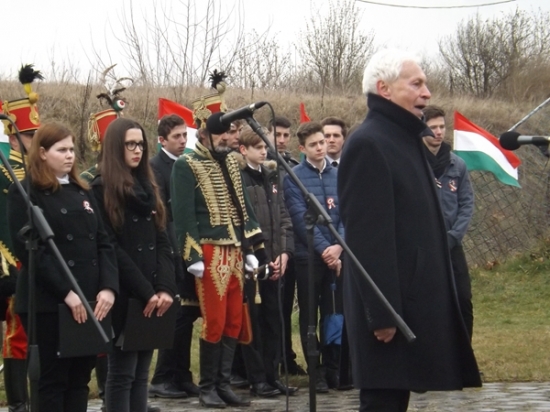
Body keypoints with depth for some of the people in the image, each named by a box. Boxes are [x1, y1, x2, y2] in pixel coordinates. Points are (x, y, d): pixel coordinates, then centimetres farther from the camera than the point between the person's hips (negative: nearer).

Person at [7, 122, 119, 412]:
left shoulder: (82, 192, 16)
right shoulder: (24, 193, -4)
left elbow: (103, 243, 11)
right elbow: (28, 249, -14)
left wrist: (108, 287, -6)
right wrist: (65, 292, -21)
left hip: (89, 301, 6)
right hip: (49, 302, -6)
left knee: (80, 378, 8)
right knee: (53, 379, -1)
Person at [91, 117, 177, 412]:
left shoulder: (147, 187, 17)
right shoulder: (101, 190, -5)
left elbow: (162, 242, 10)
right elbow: (111, 248, -12)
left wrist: (165, 287, -5)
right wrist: (145, 292, -15)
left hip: (152, 296, 6)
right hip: (124, 296, -6)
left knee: (141, 371, 7)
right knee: (122, 371, -4)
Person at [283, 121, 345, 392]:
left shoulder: (338, 176, 9)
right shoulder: (294, 177, -2)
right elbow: (300, 218, -9)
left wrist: (339, 246, -11)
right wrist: (324, 249, -13)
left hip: (336, 255, 3)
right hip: (308, 255, -3)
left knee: (334, 313, 5)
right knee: (309, 316, 4)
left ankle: (333, 369, 14)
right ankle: (316, 371, 9)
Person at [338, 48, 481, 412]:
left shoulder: (406, 139, 16)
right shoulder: (368, 144, -15)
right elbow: (368, 237, -21)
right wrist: (382, 313, -24)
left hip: (412, 300, 10)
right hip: (390, 305, -10)